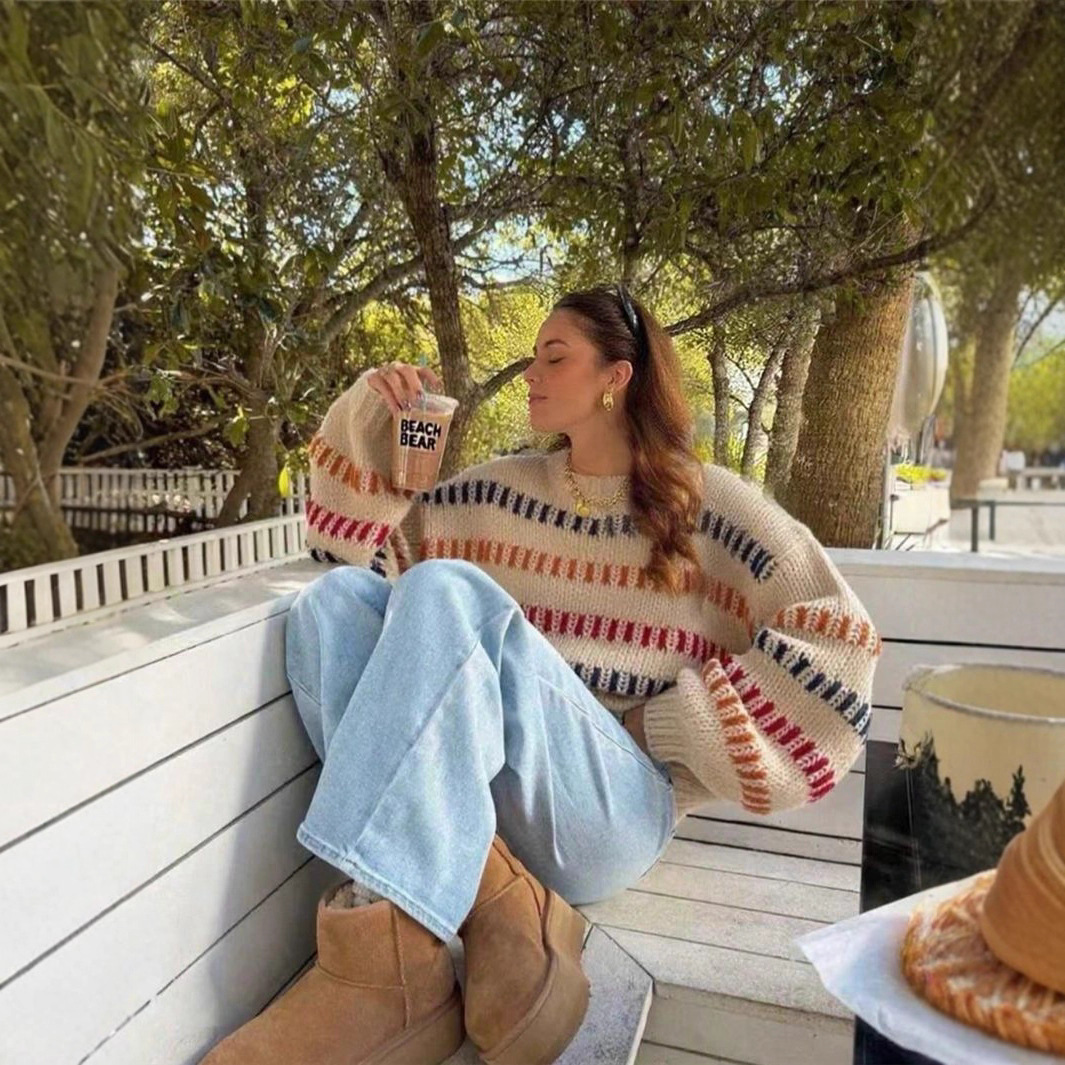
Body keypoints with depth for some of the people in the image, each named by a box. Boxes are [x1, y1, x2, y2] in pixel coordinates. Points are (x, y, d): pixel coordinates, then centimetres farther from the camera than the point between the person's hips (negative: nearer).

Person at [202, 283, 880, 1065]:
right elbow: (366, 547, 19)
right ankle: (493, 910, -27)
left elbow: (833, 638, -2)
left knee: (447, 590, -27)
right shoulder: (504, 490, 17)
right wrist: (365, 419, 7)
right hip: (475, 788, 5)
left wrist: (667, 724, -6)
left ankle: (390, 952, -33)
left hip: (619, 808, -5)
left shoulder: (706, 503, 4)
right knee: (339, 595, -16)